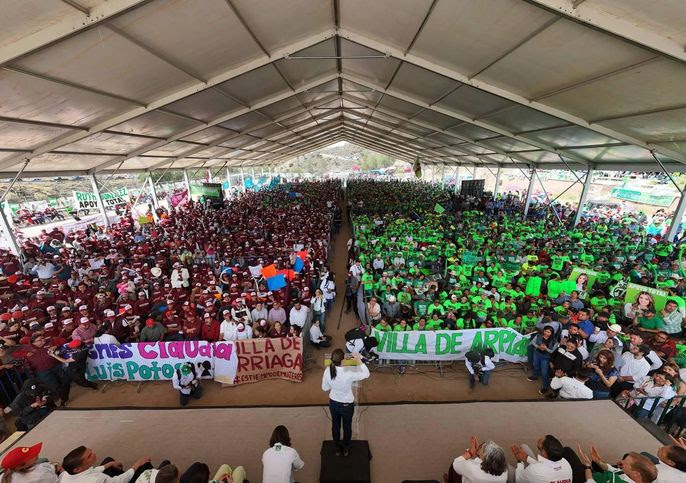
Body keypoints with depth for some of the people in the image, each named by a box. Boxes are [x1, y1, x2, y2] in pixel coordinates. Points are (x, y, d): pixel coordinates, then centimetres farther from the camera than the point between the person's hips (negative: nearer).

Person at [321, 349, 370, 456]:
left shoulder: (327, 371, -23)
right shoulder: (349, 373, -36)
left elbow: (325, 388, -6)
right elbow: (366, 374, -22)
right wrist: (358, 359, -20)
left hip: (333, 403, 3)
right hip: (347, 404, -3)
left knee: (335, 425, 27)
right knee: (347, 426, 25)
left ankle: (337, 449, 49)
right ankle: (345, 449, 48)